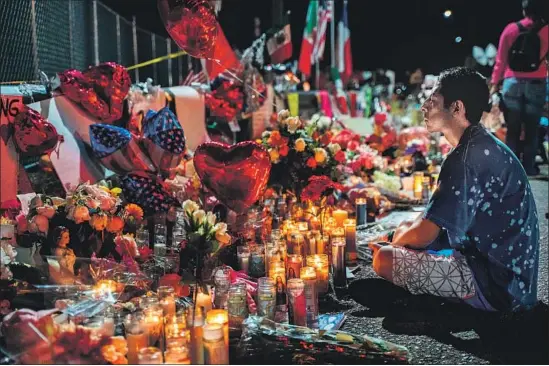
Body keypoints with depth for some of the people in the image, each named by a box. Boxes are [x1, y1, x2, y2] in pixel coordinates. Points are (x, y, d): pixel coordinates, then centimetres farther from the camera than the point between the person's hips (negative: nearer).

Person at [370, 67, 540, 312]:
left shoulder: (468, 156, -22)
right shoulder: (483, 146, 11)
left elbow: (423, 234, -21)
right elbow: (435, 219, 20)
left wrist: (397, 241, 0)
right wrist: (403, 234, 9)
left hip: (497, 285, -10)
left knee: (384, 260, -17)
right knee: (406, 230, 18)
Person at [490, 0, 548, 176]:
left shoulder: (511, 29, 2)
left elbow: (501, 60, 4)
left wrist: (495, 83, 9)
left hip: (513, 82, 0)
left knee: (512, 130, 6)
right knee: (531, 130, 5)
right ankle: (529, 167, 6)